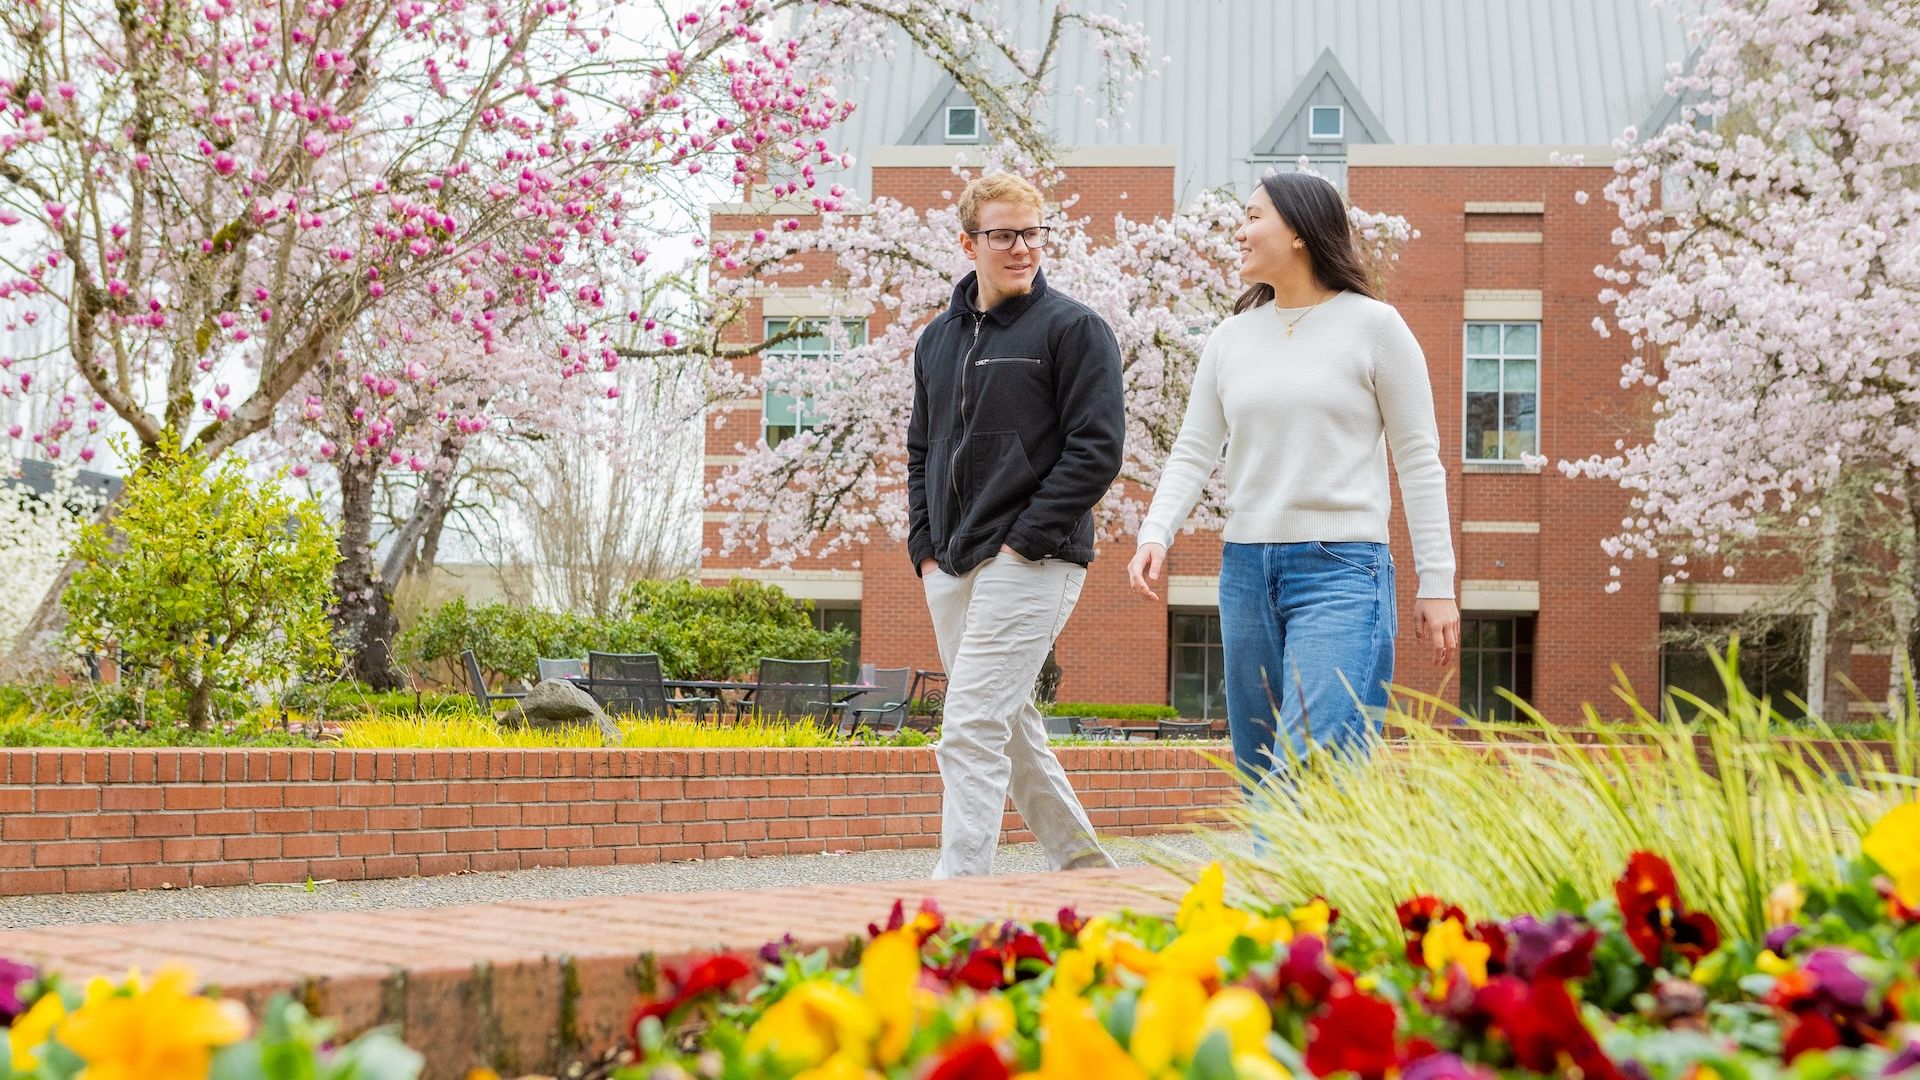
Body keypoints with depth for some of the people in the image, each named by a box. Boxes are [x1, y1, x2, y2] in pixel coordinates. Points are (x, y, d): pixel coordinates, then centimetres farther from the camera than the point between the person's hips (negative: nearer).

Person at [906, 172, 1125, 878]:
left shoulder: (1073, 328, -4)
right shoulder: (938, 339, 16)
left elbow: (1097, 447, -10)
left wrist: (1024, 537, -14)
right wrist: (925, 544, 10)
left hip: (1032, 560, -7)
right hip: (951, 570, 7)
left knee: (971, 735, -15)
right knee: (1011, 729, 13)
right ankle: (1085, 866, 26)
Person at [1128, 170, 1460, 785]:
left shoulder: (1372, 326, -1)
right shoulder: (1232, 338, 13)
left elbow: (1419, 460, -1)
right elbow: (1192, 453, 10)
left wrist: (1436, 584, -5)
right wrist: (1155, 535, -8)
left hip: (1341, 571, -6)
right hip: (1246, 571, 6)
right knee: (1259, 777, 9)